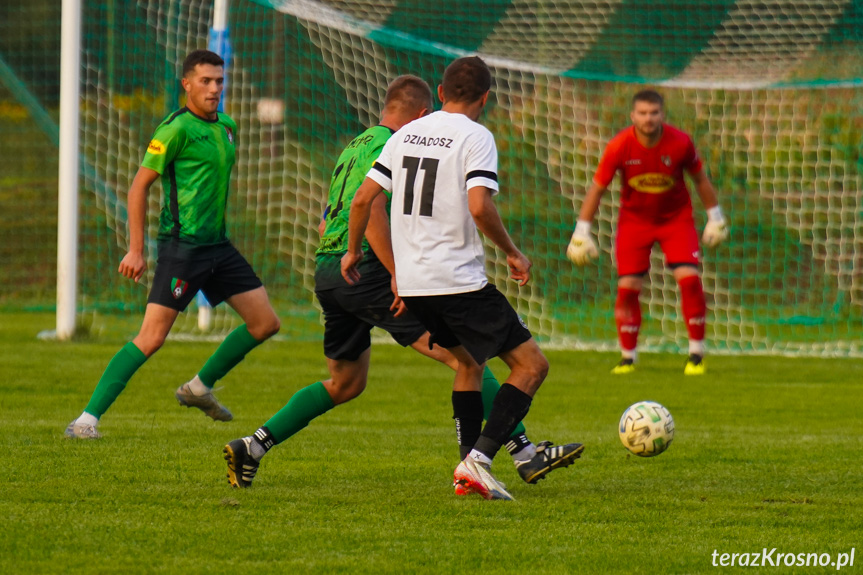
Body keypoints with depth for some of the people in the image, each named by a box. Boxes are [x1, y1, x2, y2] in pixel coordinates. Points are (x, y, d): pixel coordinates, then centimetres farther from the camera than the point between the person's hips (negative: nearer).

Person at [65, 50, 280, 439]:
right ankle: (88, 418, -12)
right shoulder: (177, 128, -11)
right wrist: (136, 250, -11)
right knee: (152, 337, -14)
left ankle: (200, 388, 24)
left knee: (265, 323, 8)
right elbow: (140, 185, -9)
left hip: (218, 246, 8)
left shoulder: (226, 127, 12)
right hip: (182, 246, -8)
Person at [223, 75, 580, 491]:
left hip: (326, 270, 9)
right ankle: (525, 454, -13)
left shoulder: (354, 147, 21)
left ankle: (251, 447, 15)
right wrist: (399, 276, -22)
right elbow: (369, 208, -22)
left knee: (346, 383, 22)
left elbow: (325, 225, 24)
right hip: (364, 270, -9)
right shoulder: (389, 146, -7)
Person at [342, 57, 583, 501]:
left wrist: (353, 251, 24)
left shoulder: (406, 134, 10)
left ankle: (469, 470, 21)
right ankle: (478, 461, -16)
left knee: (469, 361, 27)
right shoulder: (475, 137, -9)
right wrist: (512, 253, -6)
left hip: (411, 284, 8)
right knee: (531, 364, -1)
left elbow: (363, 199, 8)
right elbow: (479, 207, -21)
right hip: (459, 281, -7)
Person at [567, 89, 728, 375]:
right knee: (627, 287, -7)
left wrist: (715, 217, 5)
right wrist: (582, 231, -10)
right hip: (634, 220, 0)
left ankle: (696, 353, -3)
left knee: (689, 279, -15)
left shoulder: (680, 142, -17)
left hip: (676, 218, 0)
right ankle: (628, 357, 9)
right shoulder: (619, 147, -18)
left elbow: (700, 179, 1)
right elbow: (597, 189, -9)